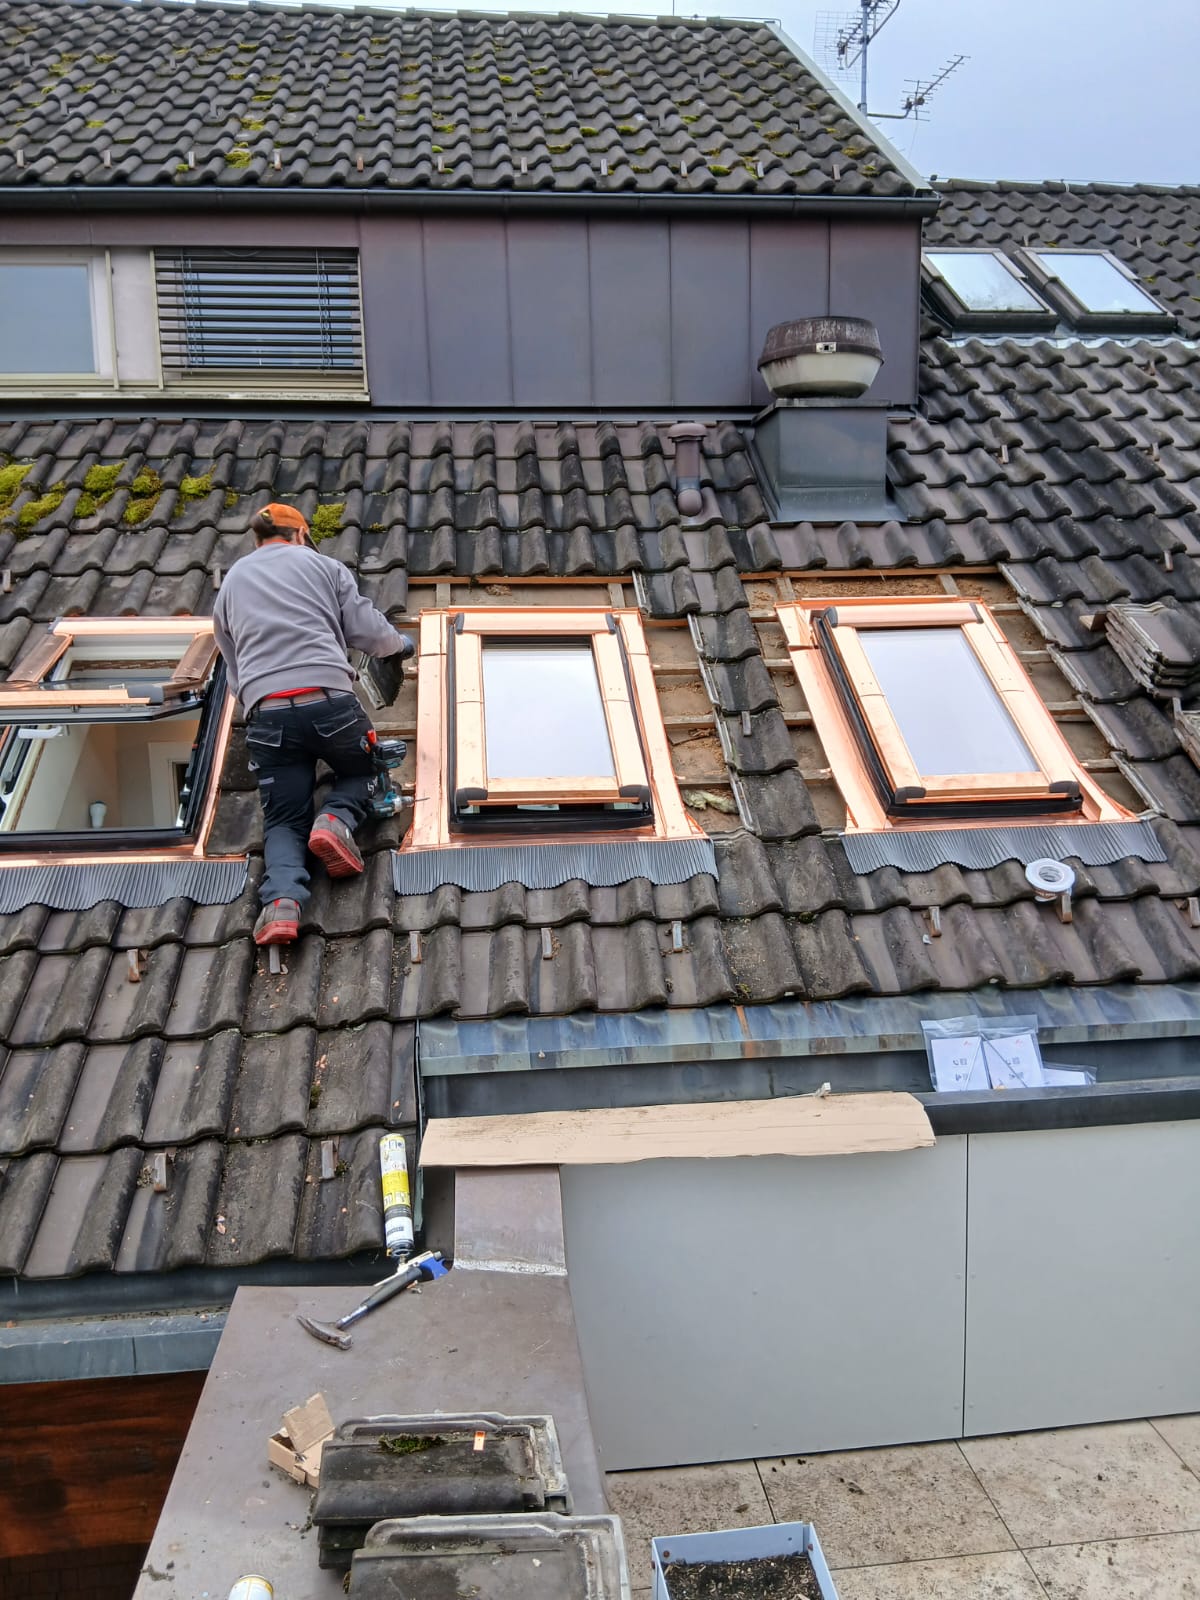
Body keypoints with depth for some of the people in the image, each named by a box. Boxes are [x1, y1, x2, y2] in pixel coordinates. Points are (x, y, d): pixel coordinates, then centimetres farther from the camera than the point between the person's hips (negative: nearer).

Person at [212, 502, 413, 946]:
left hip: (267, 713, 2)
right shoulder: (323, 565, 14)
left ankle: (281, 899, -19)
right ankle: (336, 819, -8)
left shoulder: (231, 582, 24)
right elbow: (368, 633, 10)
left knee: (283, 821, 11)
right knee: (362, 772, 26)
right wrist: (401, 643, 31)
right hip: (331, 701, -2)